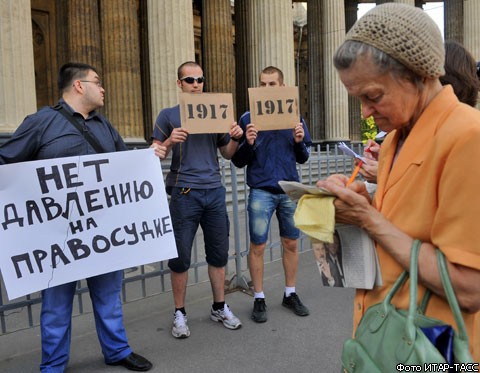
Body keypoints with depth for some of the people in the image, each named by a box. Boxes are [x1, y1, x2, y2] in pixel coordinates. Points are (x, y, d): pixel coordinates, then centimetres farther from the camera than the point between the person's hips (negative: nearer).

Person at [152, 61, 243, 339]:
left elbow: (227, 153, 16)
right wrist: (170, 142, -18)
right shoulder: (169, 115, 5)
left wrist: (236, 138, -3)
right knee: (181, 255, 2)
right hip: (184, 192, -3)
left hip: (215, 190, 3)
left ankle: (220, 308, 23)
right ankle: (180, 313, 17)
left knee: (219, 252, 8)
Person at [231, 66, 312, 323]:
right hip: (261, 191, -2)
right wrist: (248, 143, -17)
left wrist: (299, 142, -7)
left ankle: (290, 294, 27)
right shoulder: (248, 118, 1)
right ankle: (259, 299, 17)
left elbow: (303, 158, 12)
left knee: (291, 243, 11)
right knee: (258, 246, 2)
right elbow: (238, 161, 1)